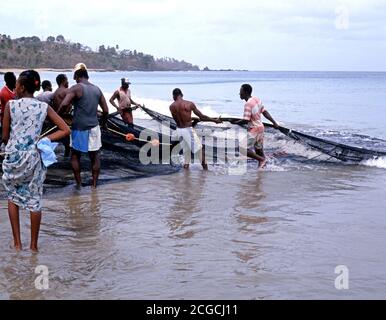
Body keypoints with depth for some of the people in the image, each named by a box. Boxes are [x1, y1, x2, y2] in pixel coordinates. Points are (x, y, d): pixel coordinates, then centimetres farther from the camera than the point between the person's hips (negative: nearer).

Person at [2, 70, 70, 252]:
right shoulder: (44, 107, 0)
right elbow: (65, 130, -2)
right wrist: (44, 140, -1)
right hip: (34, 157, 1)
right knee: (35, 200, 10)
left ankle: (17, 243, 16)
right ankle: (34, 245, 17)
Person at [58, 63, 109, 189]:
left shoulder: (76, 88, -8)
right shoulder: (97, 89, 8)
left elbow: (64, 104, -22)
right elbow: (106, 110, 10)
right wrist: (102, 123, 25)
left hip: (79, 127, -4)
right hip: (94, 127, 4)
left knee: (75, 155, 13)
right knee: (94, 157, 10)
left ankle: (79, 183, 13)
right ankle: (94, 184, 13)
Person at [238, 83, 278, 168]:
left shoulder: (248, 104, -20)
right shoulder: (257, 100, 7)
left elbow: (246, 120, -24)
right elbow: (265, 112, 9)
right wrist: (274, 123, 11)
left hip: (253, 129, -9)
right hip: (260, 127, 9)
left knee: (245, 150, -8)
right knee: (258, 149, 16)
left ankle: (262, 159, -6)